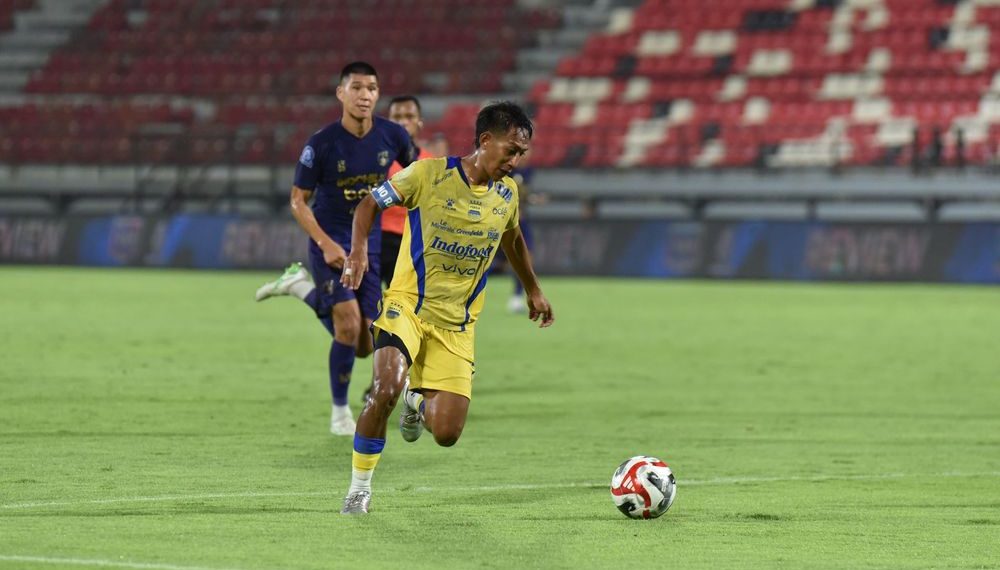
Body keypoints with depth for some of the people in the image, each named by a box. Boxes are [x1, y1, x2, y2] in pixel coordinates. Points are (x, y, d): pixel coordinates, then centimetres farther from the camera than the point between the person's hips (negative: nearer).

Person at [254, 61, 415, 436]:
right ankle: (340, 411, 1)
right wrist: (326, 244, -20)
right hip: (330, 242, -4)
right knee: (349, 324, -20)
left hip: (368, 245, 4)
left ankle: (301, 286, 27)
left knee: (364, 346, 4)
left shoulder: (392, 136, -8)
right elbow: (298, 201, -9)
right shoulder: (322, 144, -17)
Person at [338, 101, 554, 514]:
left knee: (447, 434, -5)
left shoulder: (507, 193, 4)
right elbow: (371, 202, -1)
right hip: (408, 305, -4)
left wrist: (533, 290, 33)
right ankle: (360, 486, -10)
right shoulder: (429, 174, -11)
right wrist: (358, 250, -17)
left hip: (457, 324, 4)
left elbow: (512, 238, 25)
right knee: (386, 389, -31)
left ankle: (418, 403, 34)